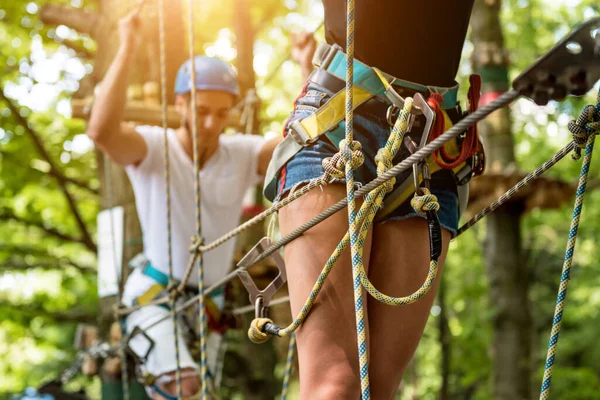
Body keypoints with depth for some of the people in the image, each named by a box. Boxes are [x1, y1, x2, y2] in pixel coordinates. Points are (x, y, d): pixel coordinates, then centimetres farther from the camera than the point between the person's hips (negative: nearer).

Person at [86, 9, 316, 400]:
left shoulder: (243, 155, -4)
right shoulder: (153, 148, -14)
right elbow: (102, 130, -35)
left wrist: (308, 68, -24)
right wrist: (127, 49, -36)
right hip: (155, 294, -4)